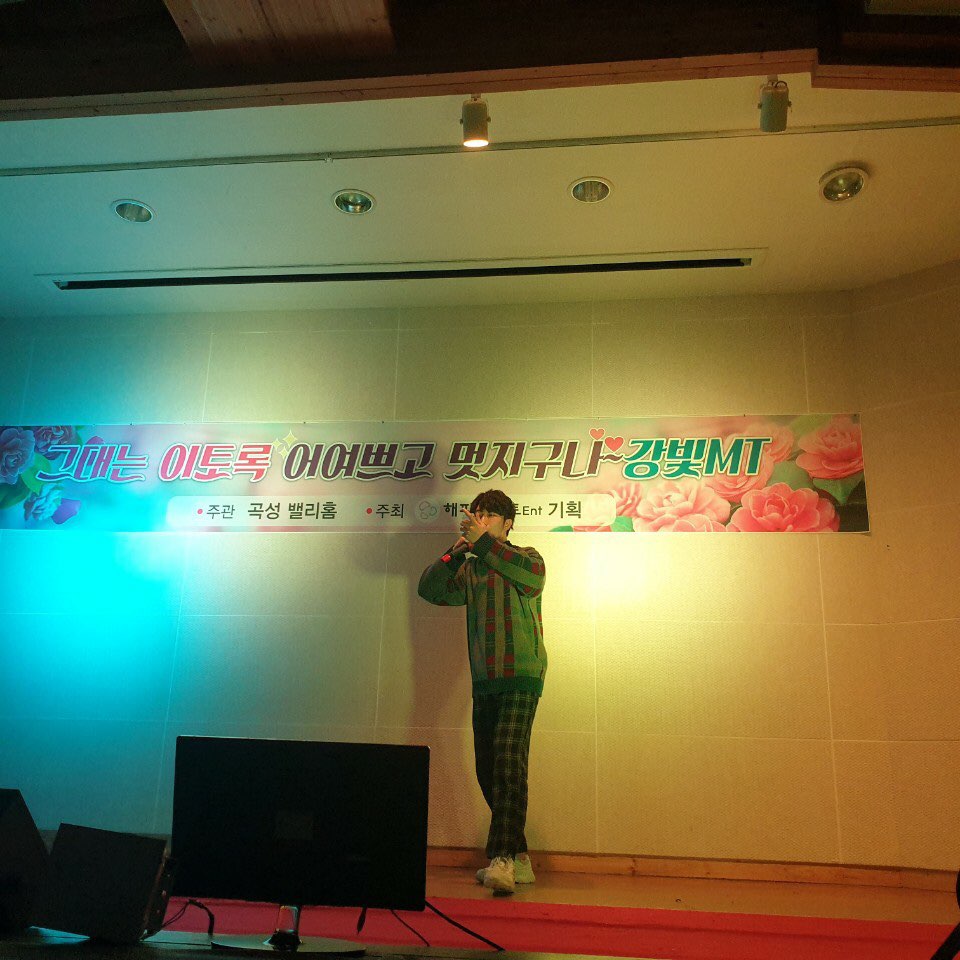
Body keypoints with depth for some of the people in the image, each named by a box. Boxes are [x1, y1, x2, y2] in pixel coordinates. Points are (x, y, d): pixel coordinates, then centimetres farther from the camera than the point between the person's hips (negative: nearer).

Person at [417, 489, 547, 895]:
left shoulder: (523, 557, 3)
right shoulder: (470, 571, 18)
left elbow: (533, 574, -20)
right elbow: (428, 589, 9)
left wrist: (483, 542, -22)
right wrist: (455, 553, -5)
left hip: (520, 677, -6)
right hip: (483, 682, 6)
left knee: (508, 762, -19)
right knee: (487, 770, 6)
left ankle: (502, 858, -23)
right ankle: (519, 859, 17)